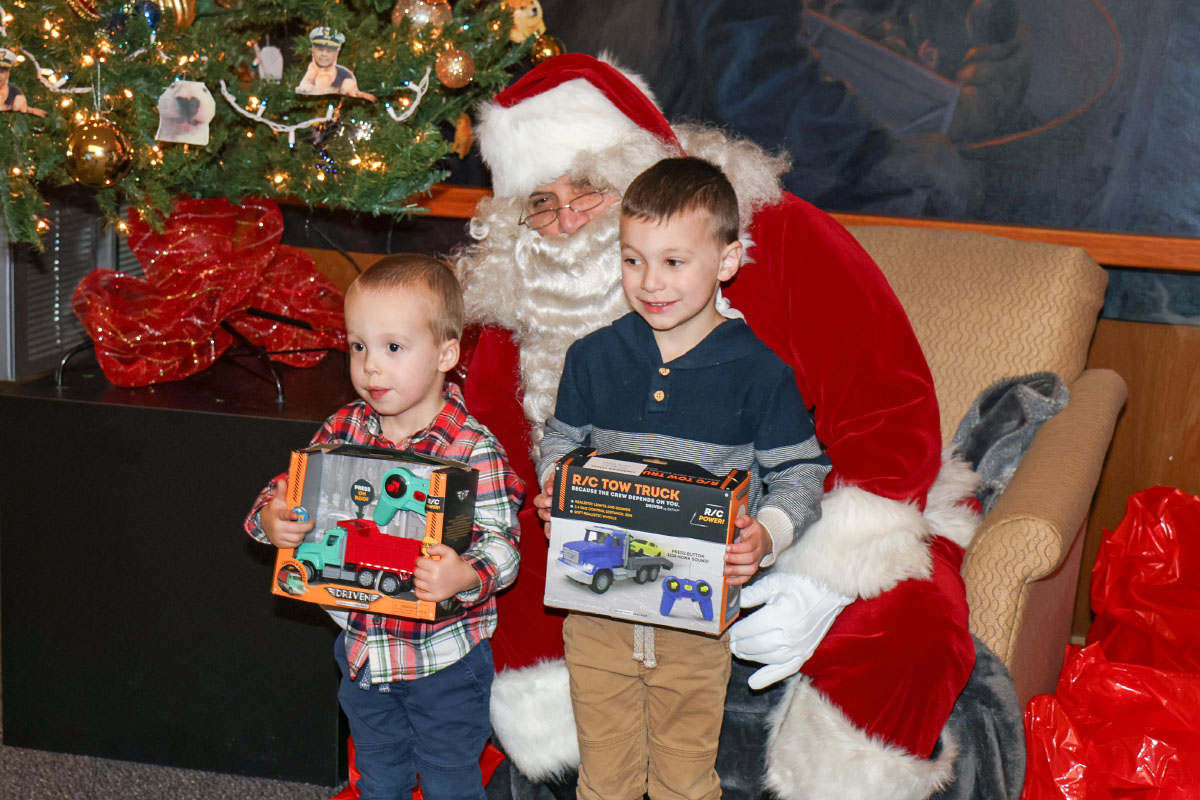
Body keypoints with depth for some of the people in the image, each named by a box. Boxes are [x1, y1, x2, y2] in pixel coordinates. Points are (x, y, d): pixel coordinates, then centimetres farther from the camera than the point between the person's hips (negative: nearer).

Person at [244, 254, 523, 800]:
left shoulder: (473, 450, -21)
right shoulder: (345, 429, -5)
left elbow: (500, 545, -22)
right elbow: (288, 488, 4)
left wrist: (465, 576, -42)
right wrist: (271, 519, -18)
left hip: (444, 657, -5)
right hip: (364, 648, 5)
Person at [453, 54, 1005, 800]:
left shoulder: (782, 240, -10)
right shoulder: (520, 297, 1)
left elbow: (893, 411, -14)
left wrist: (826, 577, -28)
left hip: (807, 528, -3)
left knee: (906, 634, -31)